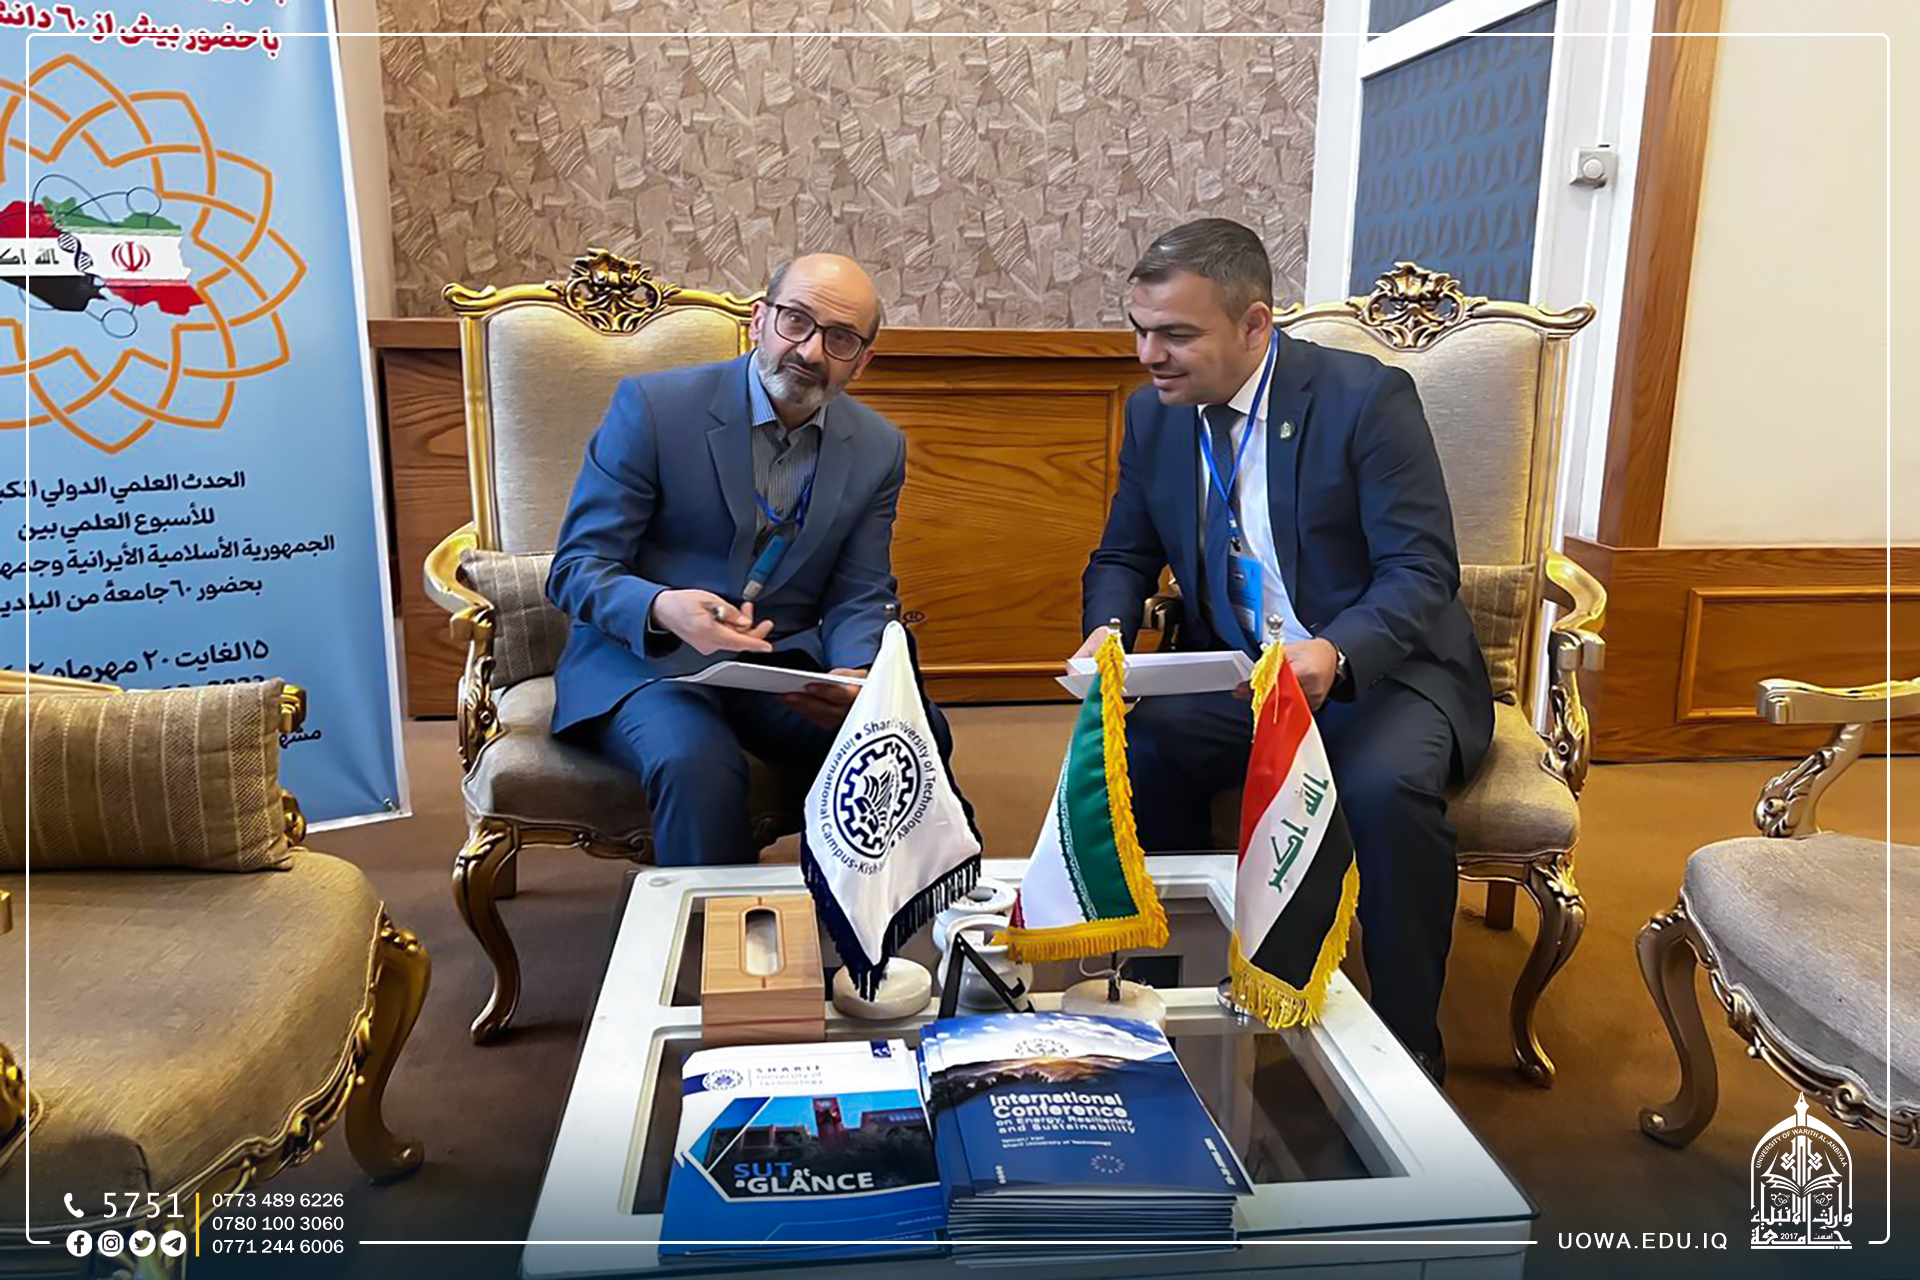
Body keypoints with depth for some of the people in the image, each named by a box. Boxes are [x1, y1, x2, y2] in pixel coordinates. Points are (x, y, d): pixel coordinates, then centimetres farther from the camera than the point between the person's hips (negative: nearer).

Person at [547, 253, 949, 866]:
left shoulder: (879, 449, 5)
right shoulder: (653, 406, -8)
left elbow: (860, 598, 7)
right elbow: (575, 568, -7)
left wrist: (858, 675, -17)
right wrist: (662, 608, -30)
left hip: (785, 664, 4)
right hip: (645, 657, -3)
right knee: (696, 761, -36)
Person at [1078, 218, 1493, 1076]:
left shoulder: (1366, 397, -14)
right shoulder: (1153, 413, 3)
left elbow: (1422, 573, -17)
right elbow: (1124, 557, 12)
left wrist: (1335, 654, -37)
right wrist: (1106, 630, -12)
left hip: (1377, 670, -4)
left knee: (1386, 788, -33)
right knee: (1129, 751, -22)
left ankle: (1409, 1044, -9)